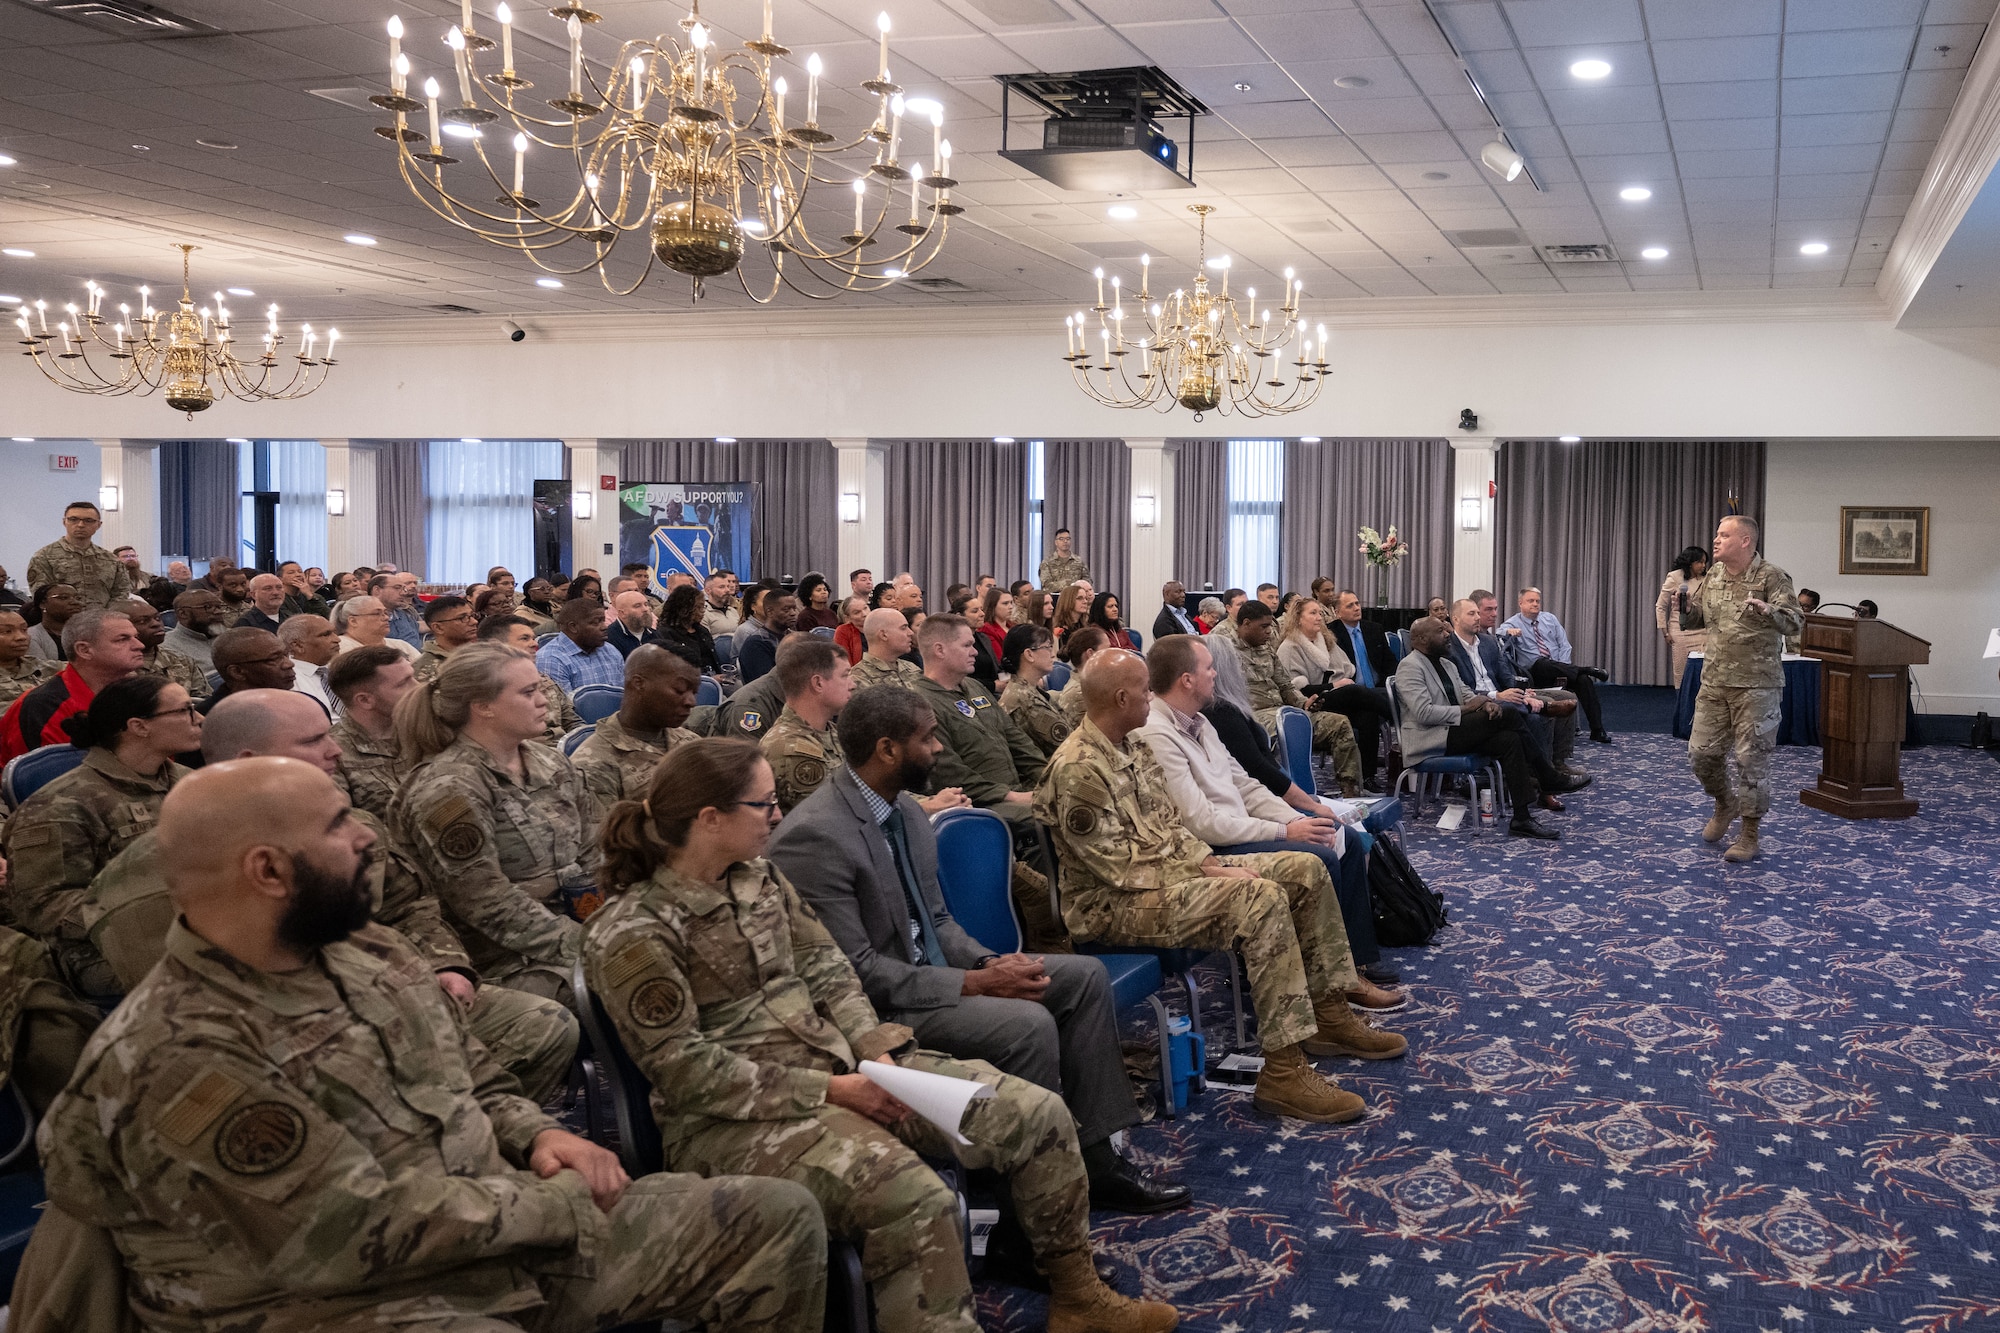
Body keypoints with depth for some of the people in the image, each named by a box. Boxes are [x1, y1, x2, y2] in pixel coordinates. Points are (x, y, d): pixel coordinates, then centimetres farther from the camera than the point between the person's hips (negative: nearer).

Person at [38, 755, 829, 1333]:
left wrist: (540, 1138, -2)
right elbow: (366, 1233, -22)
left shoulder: (367, 954, 7)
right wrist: (567, 1201, -13)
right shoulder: (185, 1056, -21)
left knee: (777, 1219, 2)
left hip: (510, 1230, 8)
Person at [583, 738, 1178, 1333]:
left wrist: (875, 1049, -8)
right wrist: (828, 1091, -17)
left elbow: (826, 970, 11)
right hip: (736, 1116, -8)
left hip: (841, 1064, 8)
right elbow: (687, 1070, -17)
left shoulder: (758, 876, 8)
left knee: (1035, 1112, -2)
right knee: (913, 1199, -34)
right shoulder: (632, 936, -15)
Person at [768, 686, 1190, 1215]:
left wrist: (988, 962, -5)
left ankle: (1096, 1159, 5)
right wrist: (972, 983, -22)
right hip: (874, 1007, -10)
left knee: (1084, 976, 2)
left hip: (929, 969, 10)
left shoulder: (906, 811, 6)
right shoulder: (814, 835, -23)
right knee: (1028, 1023, -27)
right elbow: (855, 970, -23)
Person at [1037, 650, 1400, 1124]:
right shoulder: (1078, 769, -20)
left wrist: (1209, 862, 0)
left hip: (1171, 871, 10)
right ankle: (1283, 1072, -28)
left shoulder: (1133, 745, 11)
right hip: (1115, 904, -10)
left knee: (1305, 869, 4)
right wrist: (1203, 874, -17)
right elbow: (1121, 866, -21)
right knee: (1262, 898, -31)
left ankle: (1329, 1015, 14)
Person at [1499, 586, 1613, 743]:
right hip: (1535, 671, -3)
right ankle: (1588, 670, -29)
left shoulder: (1550, 619, 15)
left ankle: (1597, 731, -29)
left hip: (1558, 667, 3)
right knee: (1542, 663, -40)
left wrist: (1562, 669, -8)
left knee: (1584, 680, -26)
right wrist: (1509, 631, -42)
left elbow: (1564, 645, 9)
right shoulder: (1514, 623, 4)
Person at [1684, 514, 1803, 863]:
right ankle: (1725, 804, 35)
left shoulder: (1771, 577, -9)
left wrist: (1767, 610, -35)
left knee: (1752, 759, -1)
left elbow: (1795, 623, -19)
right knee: (1701, 753, 7)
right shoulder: (1713, 575, 10)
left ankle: (1750, 834, 11)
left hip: (1757, 686, -6)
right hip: (1715, 682, 6)